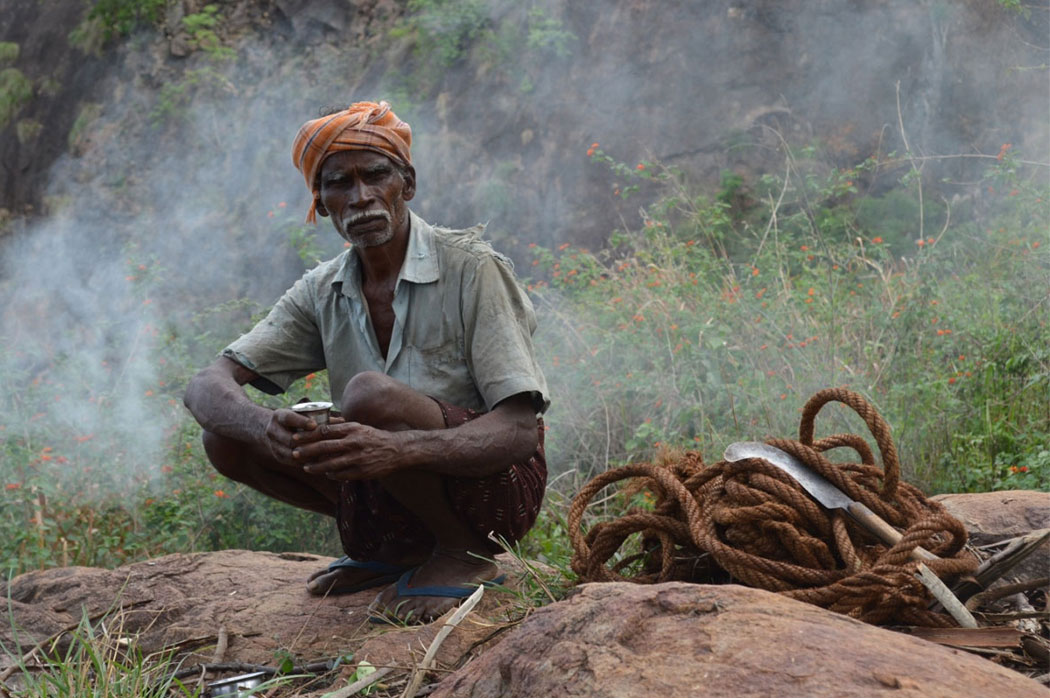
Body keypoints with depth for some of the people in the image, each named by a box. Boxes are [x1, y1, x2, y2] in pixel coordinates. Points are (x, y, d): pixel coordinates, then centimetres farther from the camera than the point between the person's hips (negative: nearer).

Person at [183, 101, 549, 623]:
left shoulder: (471, 268, -14)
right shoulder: (322, 294, 2)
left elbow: (518, 430, -22)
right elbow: (206, 387, -6)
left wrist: (398, 449, -41)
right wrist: (266, 428, -31)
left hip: (494, 485, -6)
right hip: (391, 496, 6)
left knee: (368, 395, -31)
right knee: (230, 437, -9)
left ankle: (463, 556, -8)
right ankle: (401, 553, 5)